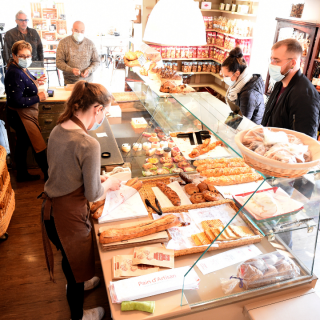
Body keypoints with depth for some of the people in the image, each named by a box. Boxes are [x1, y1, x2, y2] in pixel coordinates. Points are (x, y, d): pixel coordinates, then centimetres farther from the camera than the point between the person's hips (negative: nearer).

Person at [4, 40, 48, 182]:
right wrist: (38, 98, -22)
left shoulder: (22, 69, 6)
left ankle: (22, 174, 35)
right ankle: (48, 175, 12)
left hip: (25, 115, 11)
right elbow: (17, 101, -27)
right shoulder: (15, 74, -24)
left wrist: (36, 82, 8)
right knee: (39, 147, -2)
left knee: (23, 144, 20)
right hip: (21, 116, -11)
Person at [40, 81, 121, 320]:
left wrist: (97, 179, 9)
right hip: (68, 214, -7)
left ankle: (77, 284, 63)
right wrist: (109, 184, -1)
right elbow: (93, 195, -21)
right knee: (76, 262, 19)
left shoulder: (58, 130, -3)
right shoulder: (89, 145, -29)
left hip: (51, 208, 8)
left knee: (71, 257, 34)